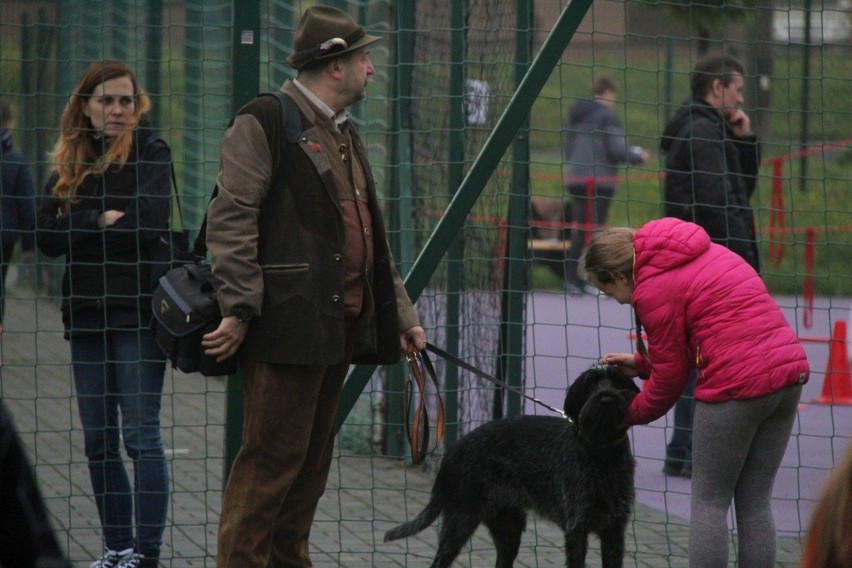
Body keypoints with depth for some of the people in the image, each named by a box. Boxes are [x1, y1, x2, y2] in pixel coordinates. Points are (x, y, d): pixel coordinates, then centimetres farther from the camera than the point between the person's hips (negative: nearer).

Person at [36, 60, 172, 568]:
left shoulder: (151, 153, -1)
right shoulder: (69, 162, 12)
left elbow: (150, 223, -16)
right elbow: (48, 236, 1)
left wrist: (80, 226, -7)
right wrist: (104, 220, -11)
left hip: (139, 312, -5)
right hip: (88, 315, 5)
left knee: (141, 436, -8)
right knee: (98, 442, 7)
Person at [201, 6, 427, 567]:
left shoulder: (345, 135, 22)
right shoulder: (265, 122, -7)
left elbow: (372, 238, 26)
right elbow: (230, 219, -14)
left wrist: (402, 314, 22)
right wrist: (238, 310, -19)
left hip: (339, 325, 9)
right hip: (288, 324, -9)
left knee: (312, 462, 11)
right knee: (272, 459, -9)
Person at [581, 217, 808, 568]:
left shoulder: (653, 290, -7)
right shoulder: (702, 254, 18)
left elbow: (670, 376, -1)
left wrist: (631, 415, 16)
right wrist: (641, 363, 23)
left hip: (736, 384, -8)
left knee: (709, 502, 3)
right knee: (755, 501, 12)